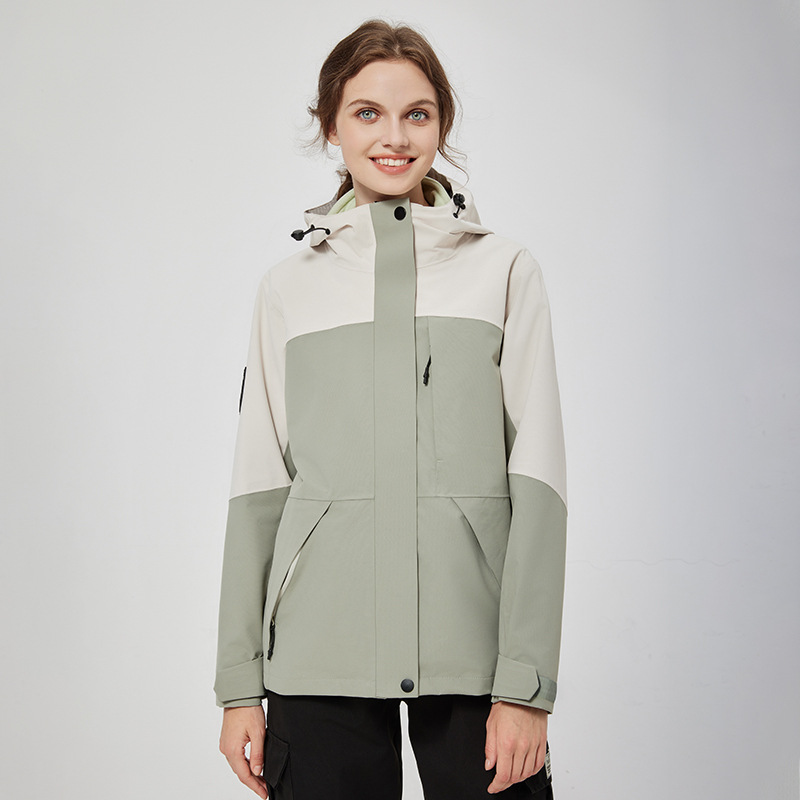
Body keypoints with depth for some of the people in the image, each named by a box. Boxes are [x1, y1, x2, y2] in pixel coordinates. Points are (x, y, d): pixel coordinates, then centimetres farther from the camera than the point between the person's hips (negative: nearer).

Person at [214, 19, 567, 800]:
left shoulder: (504, 268, 5)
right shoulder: (290, 283, 10)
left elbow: (538, 477, 0)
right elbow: (258, 485, 8)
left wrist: (525, 682, -7)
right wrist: (239, 684, 5)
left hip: (472, 647, -1)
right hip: (321, 651, 1)